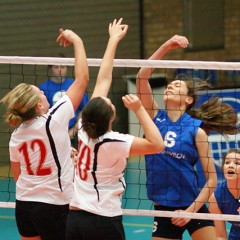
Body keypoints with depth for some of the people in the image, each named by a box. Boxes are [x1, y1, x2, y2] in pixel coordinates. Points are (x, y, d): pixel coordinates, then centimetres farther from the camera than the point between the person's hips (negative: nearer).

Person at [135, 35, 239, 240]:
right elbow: (142, 77, -10)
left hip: (193, 209, -3)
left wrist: (191, 211, -12)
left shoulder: (196, 130, -6)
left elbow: (212, 179, -5)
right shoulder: (155, 117, 2)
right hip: (163, 210, 3)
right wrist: (166, 47, -16)